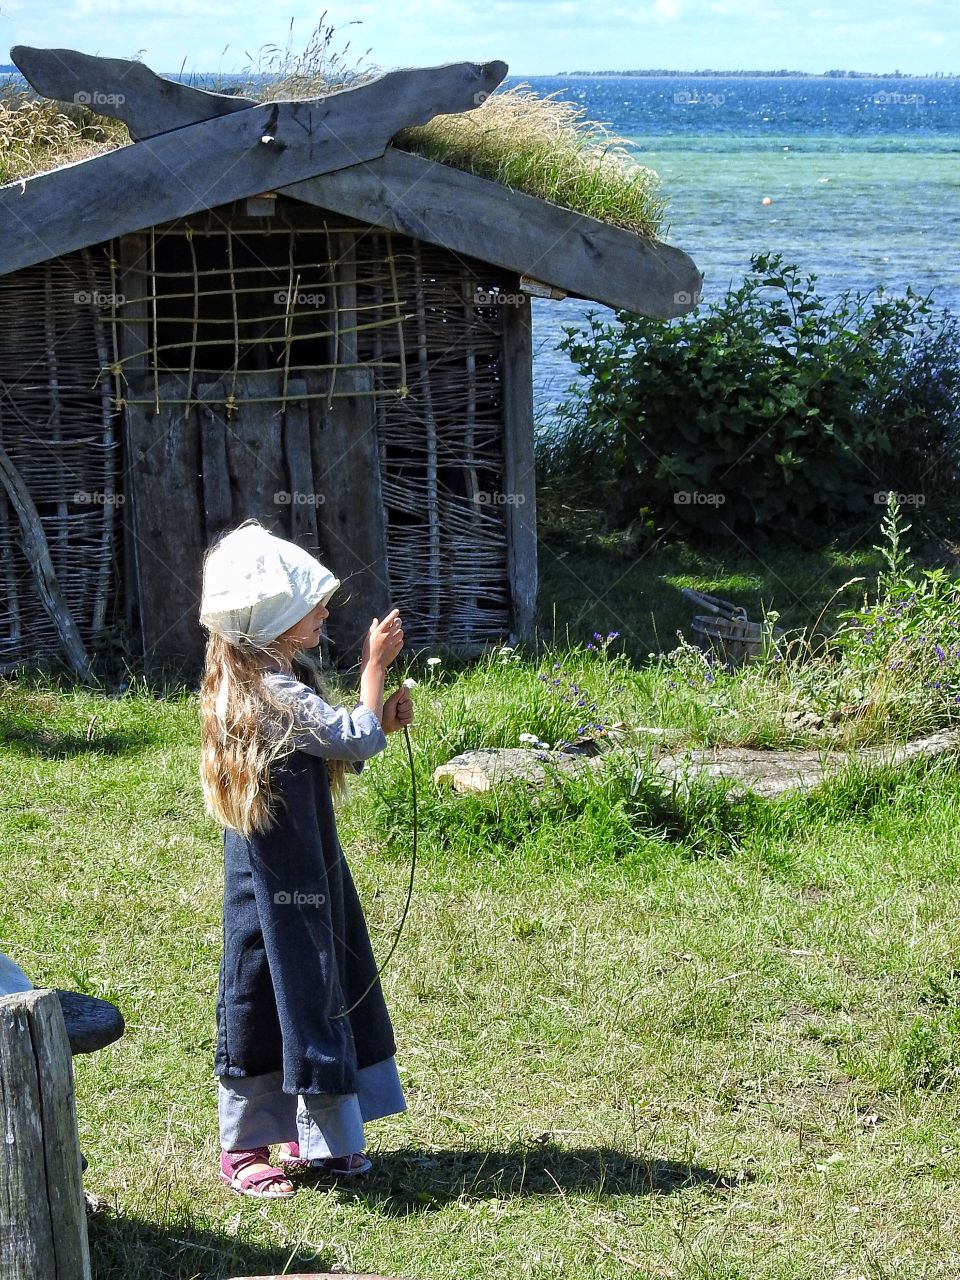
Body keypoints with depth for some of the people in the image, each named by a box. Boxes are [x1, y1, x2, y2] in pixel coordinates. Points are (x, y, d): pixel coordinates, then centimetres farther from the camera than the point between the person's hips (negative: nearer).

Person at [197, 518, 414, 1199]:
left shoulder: (279, 677, 9)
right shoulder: (274, 693, -23)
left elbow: (336, 753, 14)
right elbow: (355, 738, -26)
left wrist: (383, 719, -2)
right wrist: (375, 664, -16)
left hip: (306, 865, 10)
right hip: (278, 880, -10)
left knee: (321, 990, 16)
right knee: (271, 999, 0)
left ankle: (310, 1136, 27)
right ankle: (243, 1151, 12)